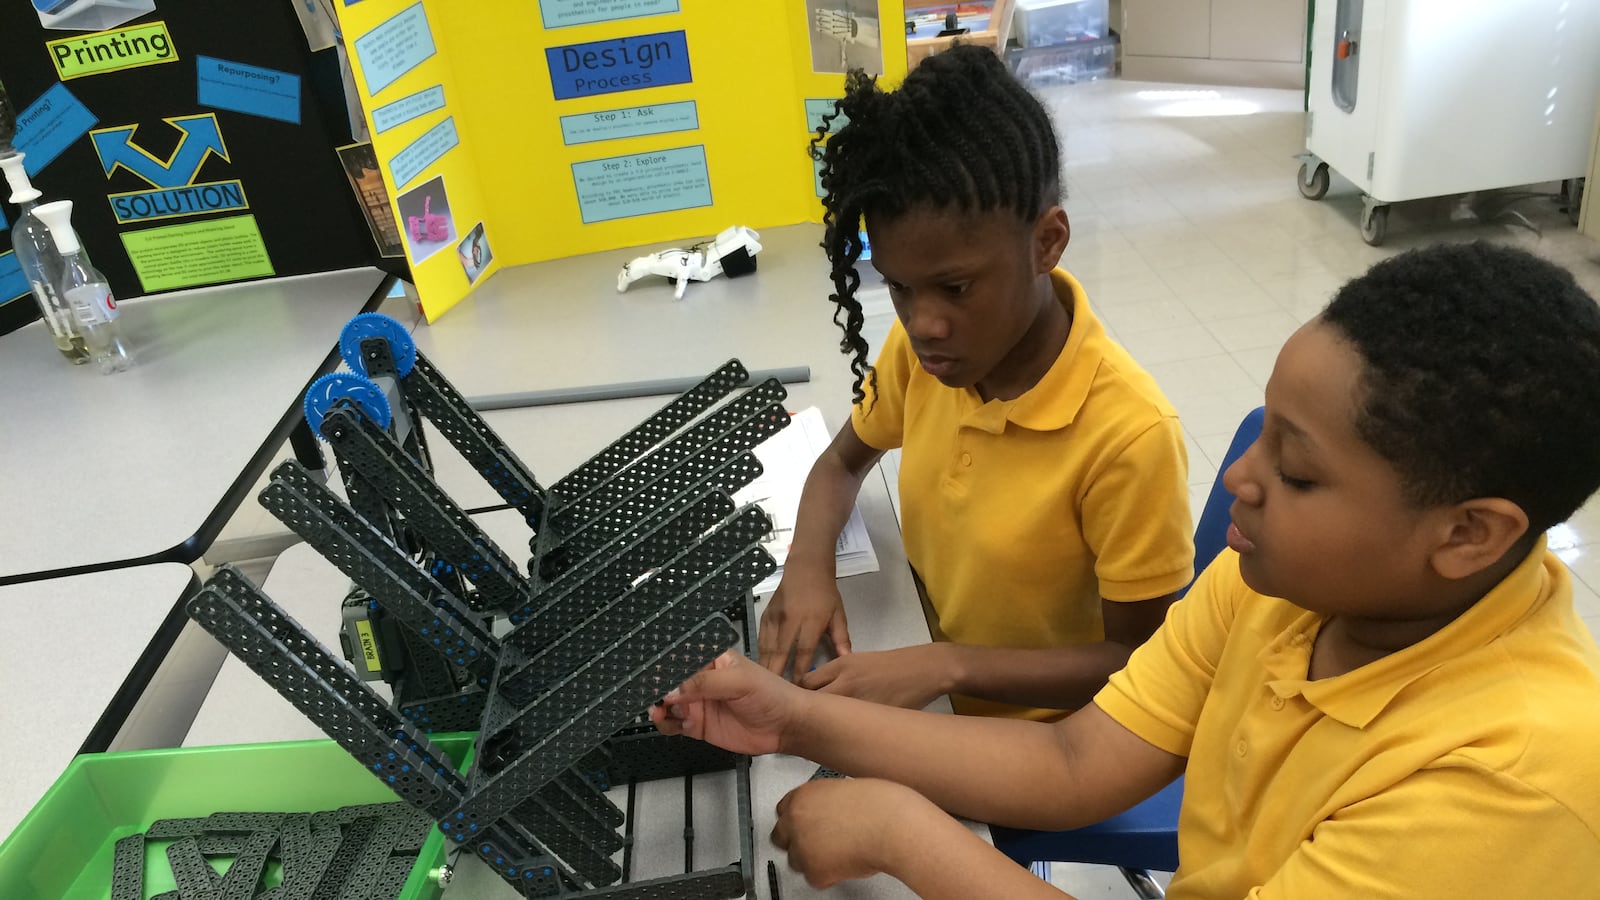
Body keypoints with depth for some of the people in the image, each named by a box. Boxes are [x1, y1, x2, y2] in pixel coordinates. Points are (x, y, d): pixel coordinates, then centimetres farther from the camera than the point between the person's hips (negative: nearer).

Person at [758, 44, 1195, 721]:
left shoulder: (1128, 434, -27)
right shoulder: (921, 347, -11)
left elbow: (1136, 662, -16)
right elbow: (842, 463, 8)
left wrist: (948, 666, -27)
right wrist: (808, 566, -12)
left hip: (1051, 745, -5)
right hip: (933, 706, 5)